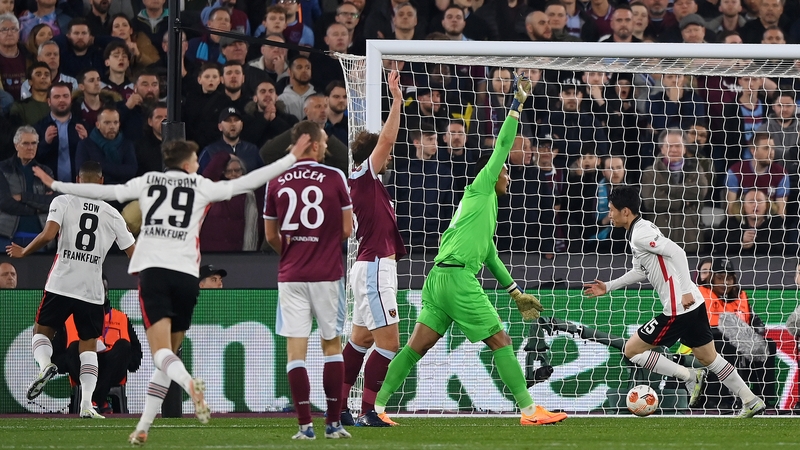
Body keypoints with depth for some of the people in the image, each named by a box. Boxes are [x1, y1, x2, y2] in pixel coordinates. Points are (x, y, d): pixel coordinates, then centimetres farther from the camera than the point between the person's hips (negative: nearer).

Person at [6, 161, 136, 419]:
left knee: (42, 330, 16)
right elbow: (133, 254, 9)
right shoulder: (112, 215, 8)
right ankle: (86, 404, -3)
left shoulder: (63, 202, 0)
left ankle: (45, 364, -16)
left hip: (61, 284, -2)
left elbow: (48, 235, -14)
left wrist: (23, 252, 4)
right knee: (89, 345, 11)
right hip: (92, 289, 2)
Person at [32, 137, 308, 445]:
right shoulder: (201, 186, 10)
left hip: (152, 270, 0)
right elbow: (245, 183, 8)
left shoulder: (146, 182, 14)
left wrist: (55, 185, 28)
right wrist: (291, 159, 14)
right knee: (168, 355, 12)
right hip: (186, 275, 0)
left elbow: (101, 192, 16)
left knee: (161, 353, -10)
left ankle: (189, 383, -43)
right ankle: (143, 427, 7)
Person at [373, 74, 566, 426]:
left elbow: (491, 257, 33)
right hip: (457, 275, -9)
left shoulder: (485, 207, 28)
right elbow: (501, 146, 0)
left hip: (440, 277, 9)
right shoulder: (480, 189, 5)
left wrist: (516, 293, 33)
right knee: (500, 341, -4)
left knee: (418, 346, 5)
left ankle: (376, 406, 0)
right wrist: (518, 104, 5)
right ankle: (529, 410, -4)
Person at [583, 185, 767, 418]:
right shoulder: (640, 230, 15)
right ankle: (752, 401, 23)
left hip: (678, 309, -10)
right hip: (693, 304, 10)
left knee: (632, 350, -1)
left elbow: (677, 252, -26)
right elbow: (641, 271, 29)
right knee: (708, 357, 20)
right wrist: (608, 287, 29)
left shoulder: (640, 234, -15)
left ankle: (689, 376, 1)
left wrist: (686, 290, -28)